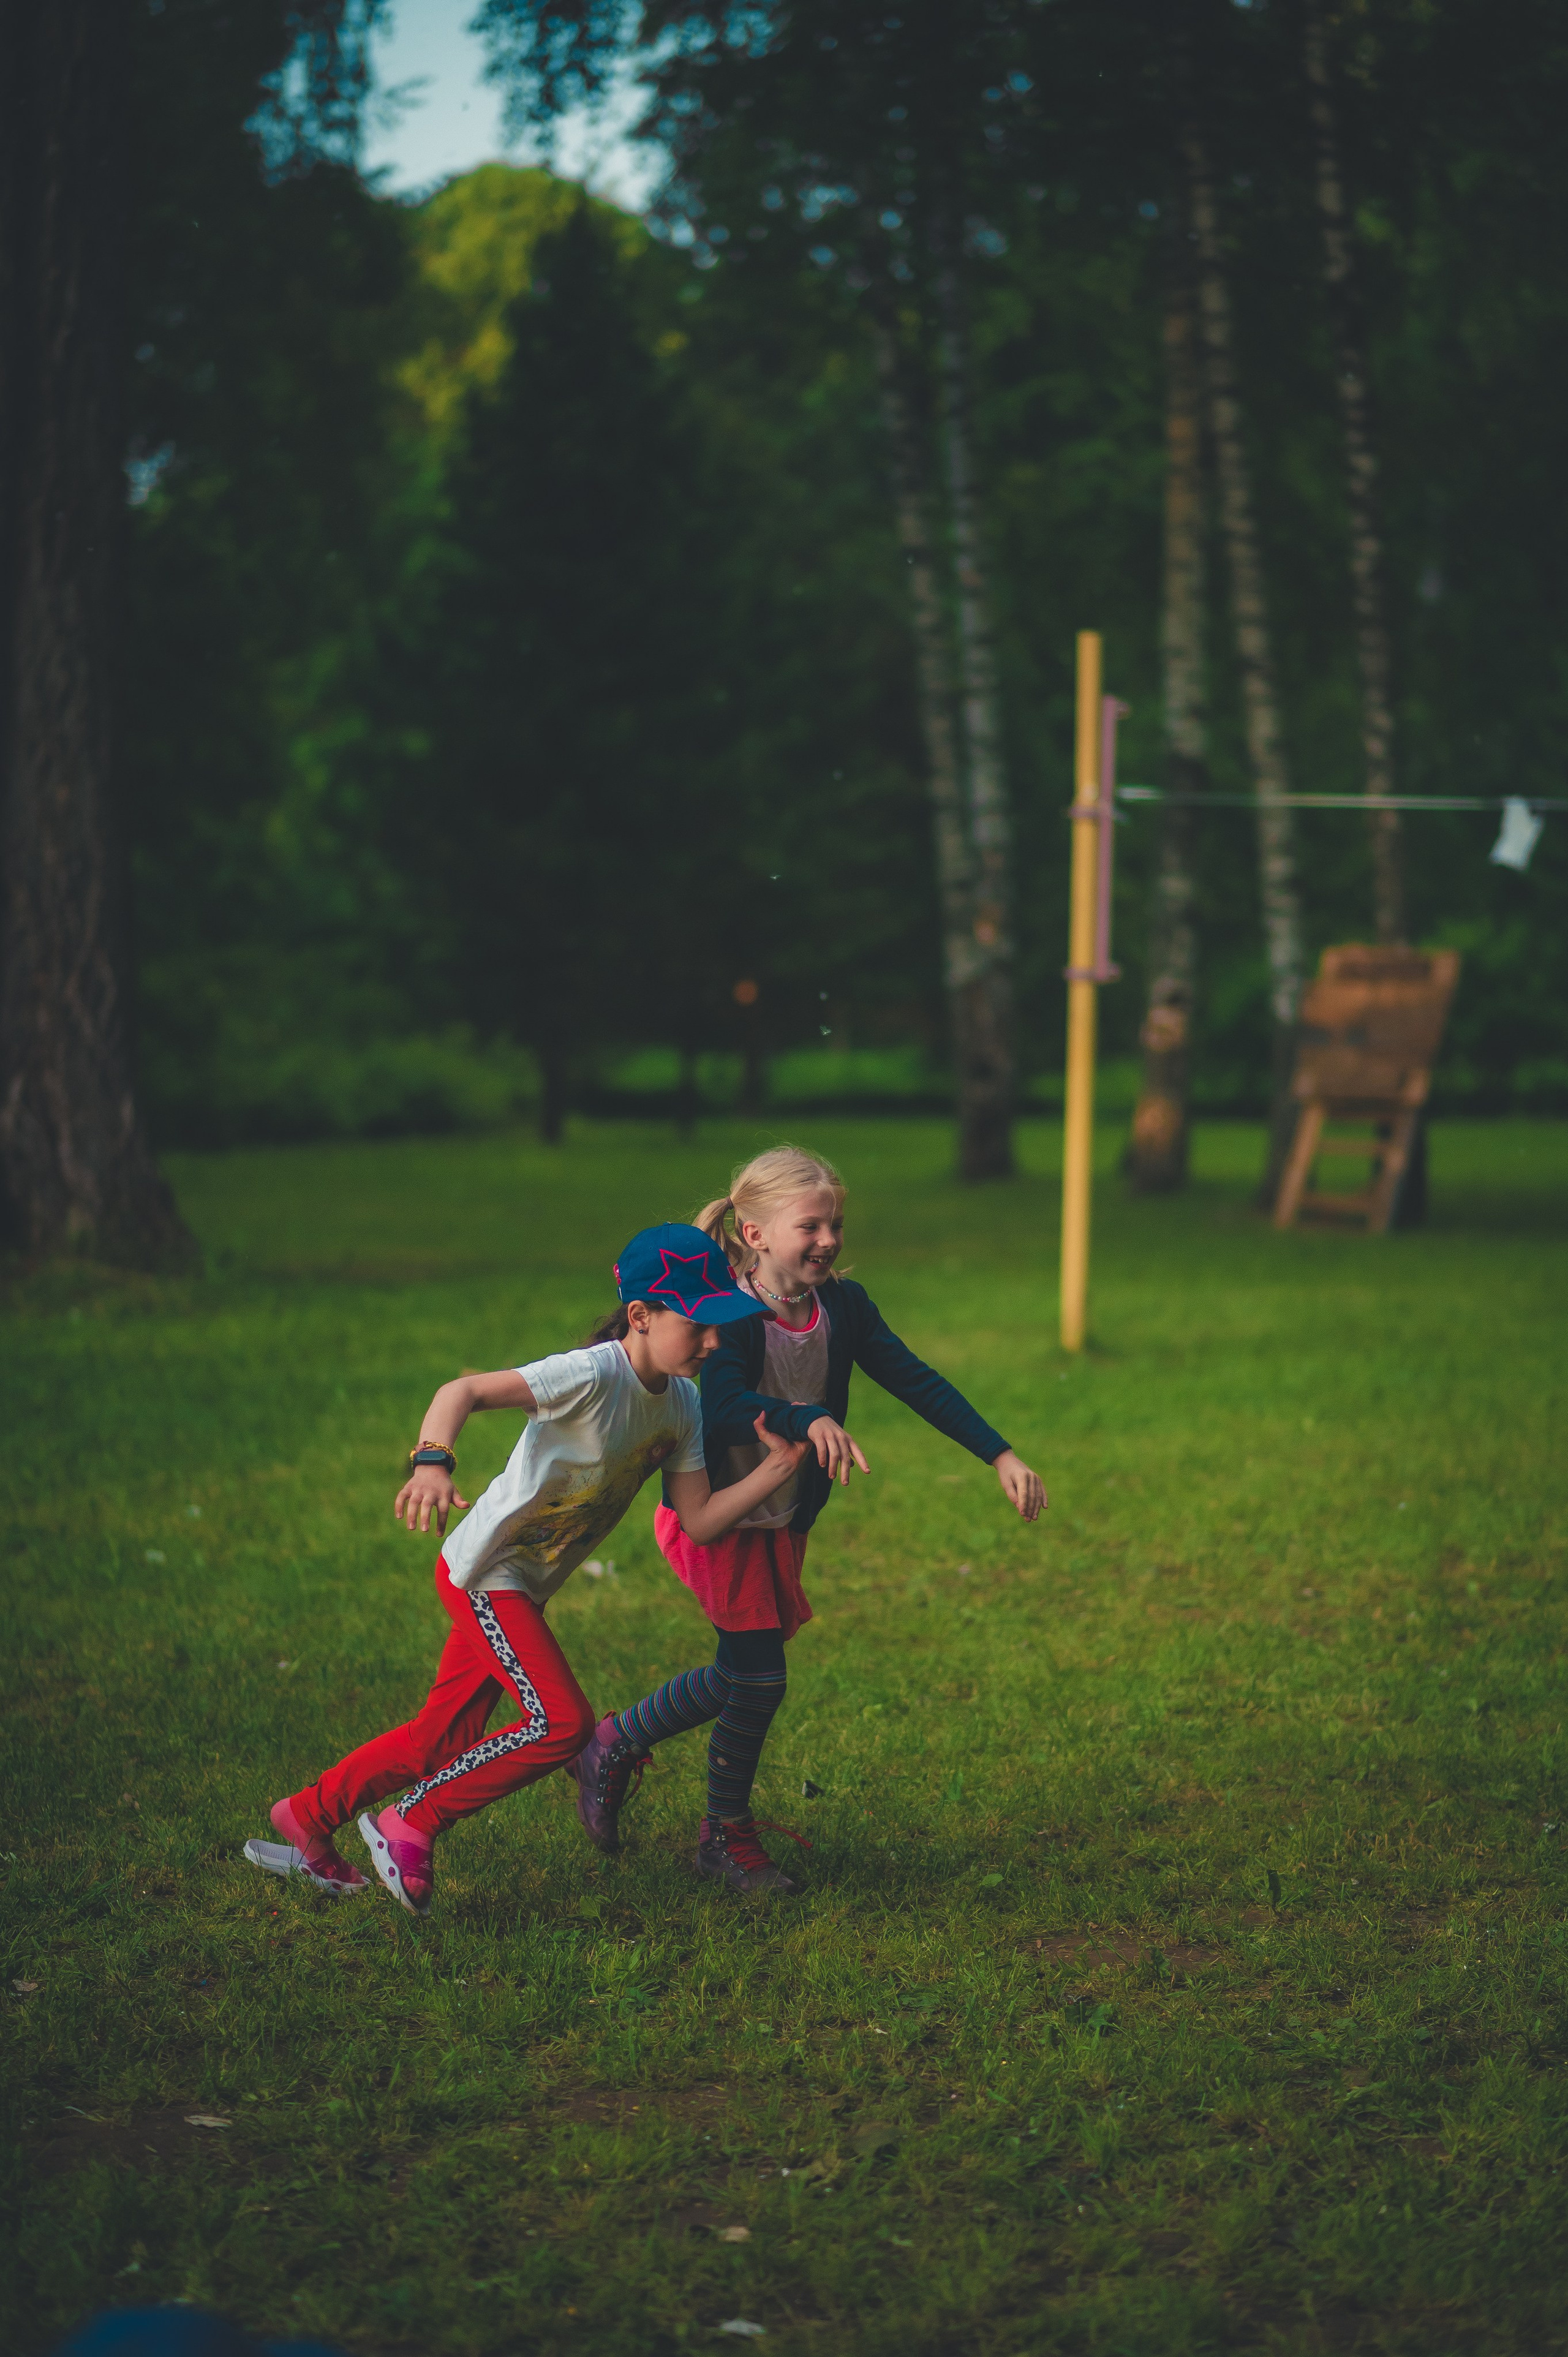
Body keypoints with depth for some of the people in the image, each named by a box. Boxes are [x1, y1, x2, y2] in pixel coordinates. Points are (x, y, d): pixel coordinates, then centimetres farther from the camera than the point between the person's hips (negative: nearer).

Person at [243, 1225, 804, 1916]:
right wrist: (432, 1462, -54)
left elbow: (699, 1523, -1)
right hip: (485, 1569, -8)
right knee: (562, 1723, -16)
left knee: (443, 1739, 11)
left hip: (526, 1587, 8)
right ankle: (412, 1827, 1)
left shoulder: (682, 1405, -1)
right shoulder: (595, 1376, -26)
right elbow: (465, 1390, -37)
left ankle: (309, 1817, 30)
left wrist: (775, 1471, -12)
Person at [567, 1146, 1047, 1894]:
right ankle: (726, 1836, 18)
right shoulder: (727, 1316, -23)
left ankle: (611, 1746, 36)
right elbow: (723, 1404, -40)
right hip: (716, 1517, -7)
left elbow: (919, 1382, -9)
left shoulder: (844, 1308, -6)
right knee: (759, 1678, -5)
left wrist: (1000, 1455, -18)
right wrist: (808, 1420, -57)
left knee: (741, 1676, 14)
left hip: (783, 1522, 7)